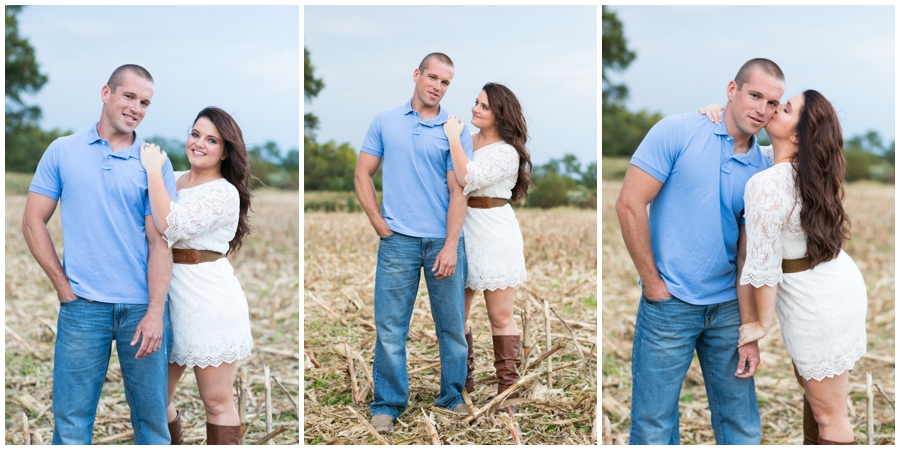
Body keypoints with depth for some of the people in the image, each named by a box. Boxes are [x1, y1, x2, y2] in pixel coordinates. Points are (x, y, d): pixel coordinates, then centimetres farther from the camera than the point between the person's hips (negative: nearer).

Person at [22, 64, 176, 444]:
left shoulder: (155, 163, 3)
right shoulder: (62, 151, 6)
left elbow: (160, 241, -2)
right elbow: (33, 222, 7)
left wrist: (155, 312, -11)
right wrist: (63, 286, 0)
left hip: (142, 306, 0)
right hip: (82, 306, 0)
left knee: (151, 415, 7)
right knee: (71, 419, 4)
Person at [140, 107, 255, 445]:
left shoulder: (225, 193, -9)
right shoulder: (171, 181, 11)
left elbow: (170, 226, -22)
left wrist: (154, 170, -14)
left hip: (208, 299, -6)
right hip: (166, 295, 7)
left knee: (217, 401, 2)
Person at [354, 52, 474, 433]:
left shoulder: (455, 131, 1)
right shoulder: (385, 122, 6)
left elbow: (458, 192, -5)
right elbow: (363, 175, 9)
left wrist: (451, 246, -13)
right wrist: (378, 223, -1)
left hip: (443, 240, 0)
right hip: (398, 240, 0)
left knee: (452, 325, 9)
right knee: (390, 327, 2)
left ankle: (452, 396, 25)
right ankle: (387, 404, 14)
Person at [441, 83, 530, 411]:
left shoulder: (507, 153, -11)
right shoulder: (467, 141, 8)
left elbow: (468, 179, -24)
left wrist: (453, 138, -18)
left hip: (493, 236, -6)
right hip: (461, 231, 6)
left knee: (500, 317, 1)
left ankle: (508, 389, 9)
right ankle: (463, 381, 23)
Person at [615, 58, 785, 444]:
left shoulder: (762, 170, 6)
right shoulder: (678, 132, -7)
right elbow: (629, 205, -11)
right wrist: (653, 284, -9)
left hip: (727, 307, 4)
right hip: (669, 303, -4)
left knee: (742, 427, 11)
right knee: (653, 428, 3)